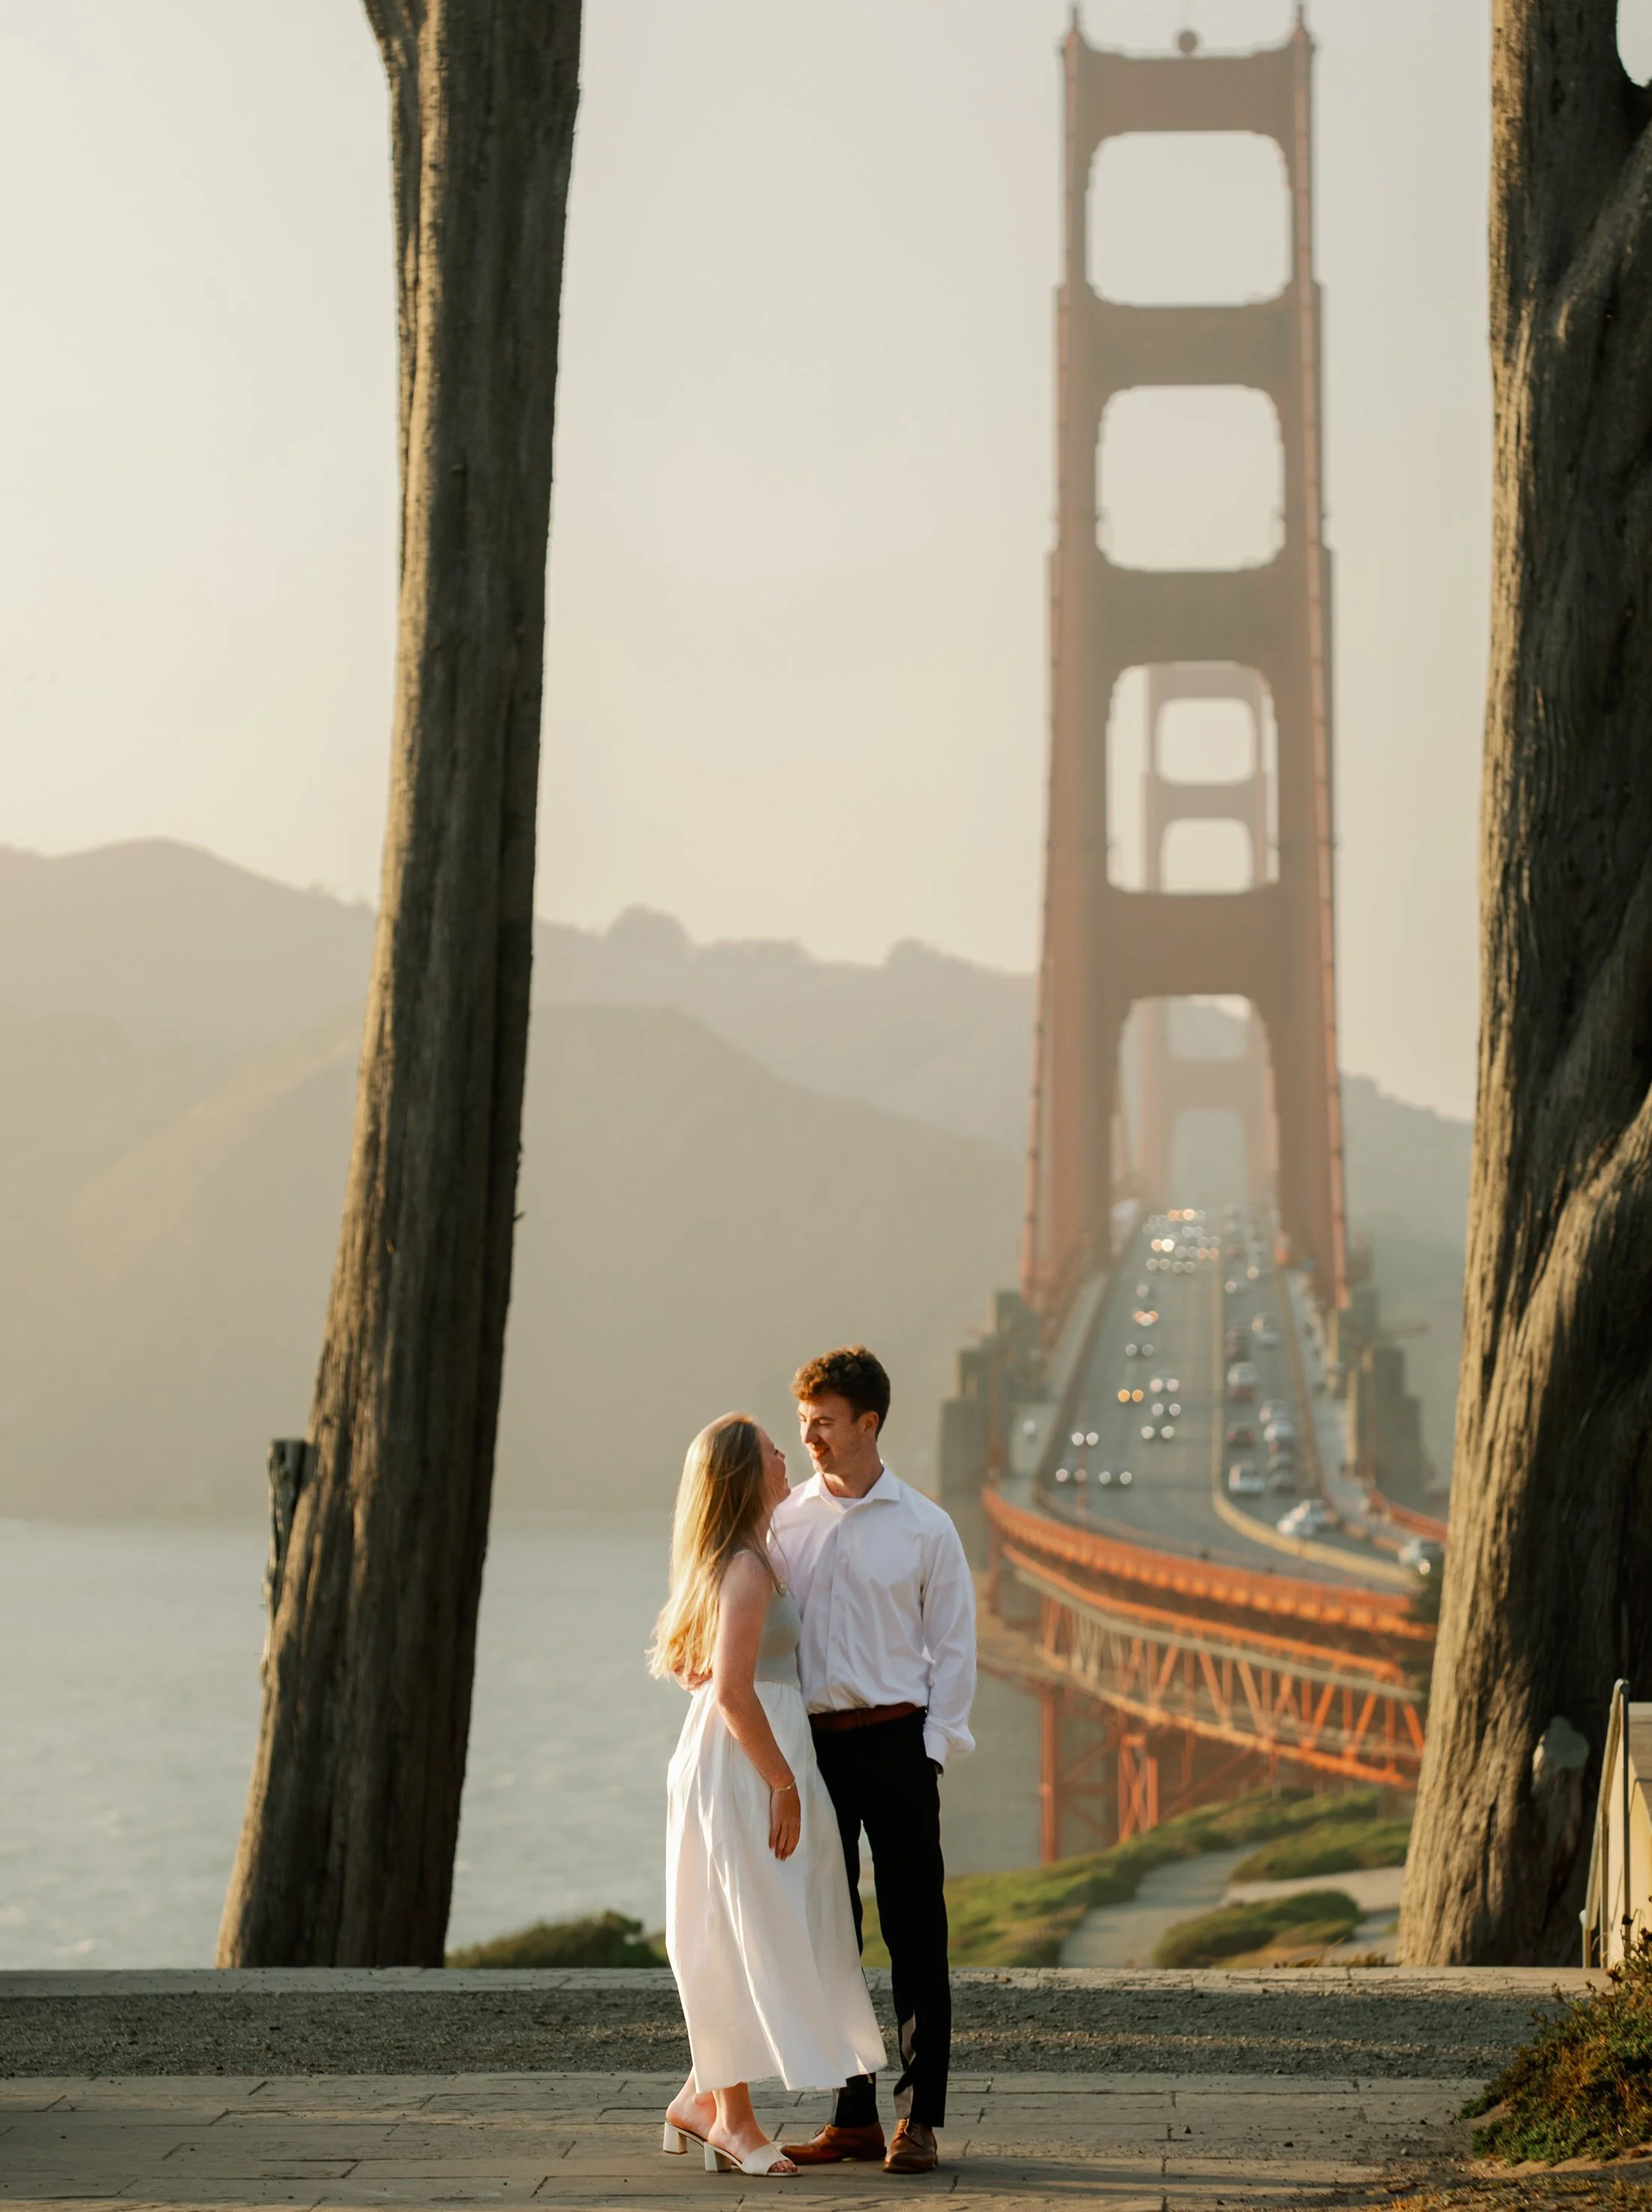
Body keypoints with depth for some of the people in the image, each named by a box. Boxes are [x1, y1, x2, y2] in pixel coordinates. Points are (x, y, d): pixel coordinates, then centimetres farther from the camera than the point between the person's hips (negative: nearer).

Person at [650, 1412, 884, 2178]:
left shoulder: (727, 1562, 14)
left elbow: (682, 1664, 23)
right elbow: (733, 1692, -23)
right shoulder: (747, 1569, -17)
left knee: (739, 1939, 14)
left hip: (729, 1762, 10)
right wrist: (784, 1784, -20)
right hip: (744, 1767, -10)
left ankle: (702, 2098, 20)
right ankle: (732, 2118, 1)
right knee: (746, 1937, -5)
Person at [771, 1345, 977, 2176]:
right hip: (808, 1742, 3)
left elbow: (953, 1648, 2)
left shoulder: (924, 1528, 1)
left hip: (896, 1742, -3)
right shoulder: (781, 1522, 7)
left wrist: (933, 1748, -6)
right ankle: (851, 2115, 15)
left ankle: (918, 2119, 3)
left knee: (915, 1934, -2)